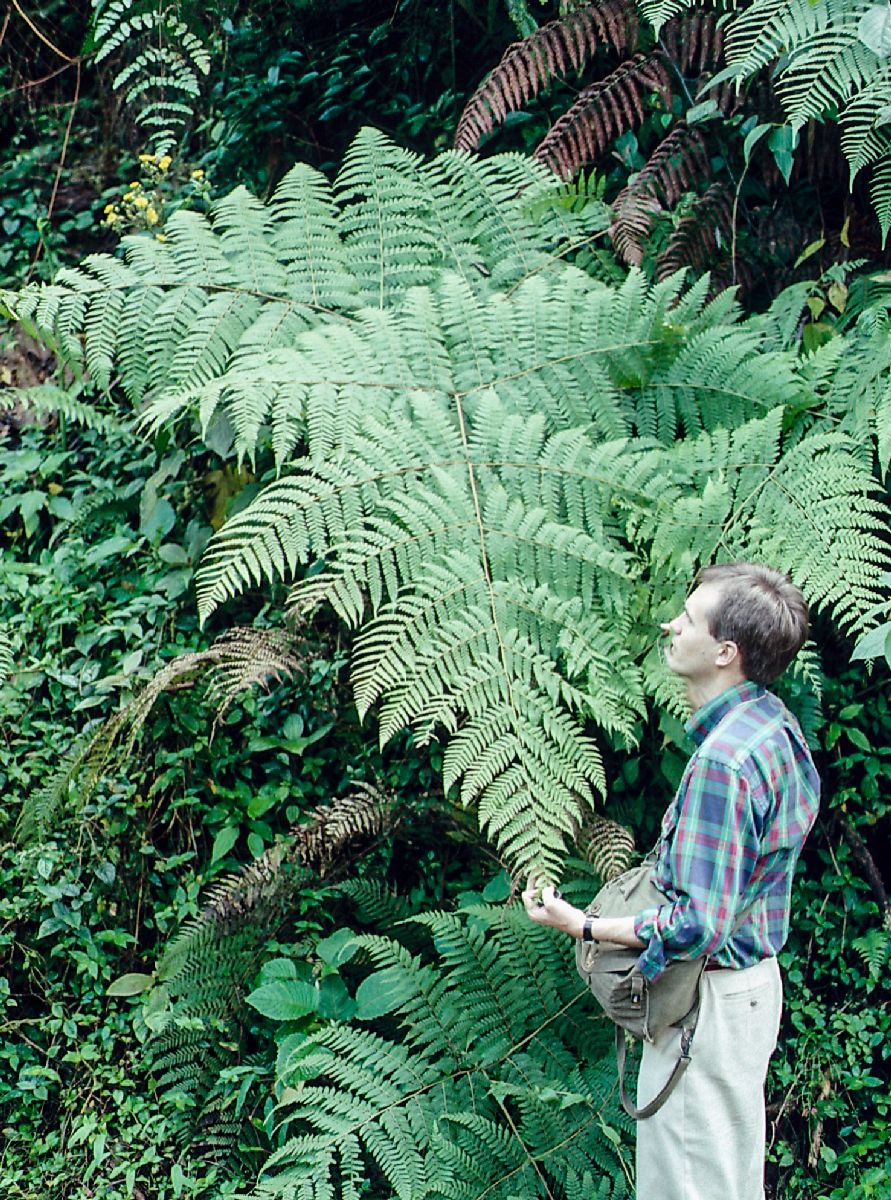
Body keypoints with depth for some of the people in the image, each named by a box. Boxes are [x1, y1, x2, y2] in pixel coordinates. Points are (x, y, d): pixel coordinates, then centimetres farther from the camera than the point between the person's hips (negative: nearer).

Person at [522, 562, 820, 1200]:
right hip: (757, 979, 10)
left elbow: (697, 926, -28)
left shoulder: (723, 761, -28)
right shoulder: (776, 722, 3)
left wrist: (584, 926, -19)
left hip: (712, 998, -10)